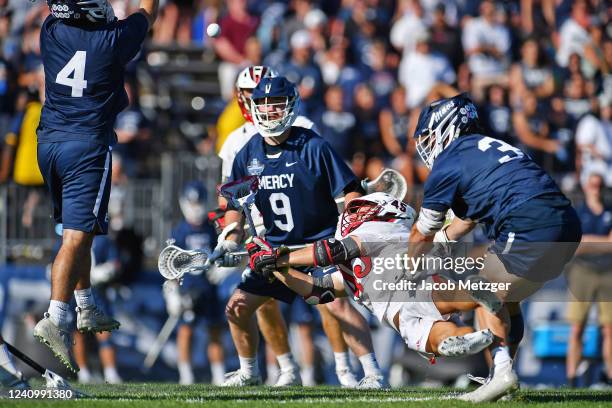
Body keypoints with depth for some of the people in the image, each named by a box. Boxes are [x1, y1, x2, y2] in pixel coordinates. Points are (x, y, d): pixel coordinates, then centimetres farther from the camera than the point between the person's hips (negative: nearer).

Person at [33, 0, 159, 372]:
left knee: (78, 230, 21)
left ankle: (86, 308, 30)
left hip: (49, 143, 6)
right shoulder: (113, 39, -10)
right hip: (87, 146, -6)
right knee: (77, 235, -11)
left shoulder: (52, 32, -2)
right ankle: (56, 320, -23)